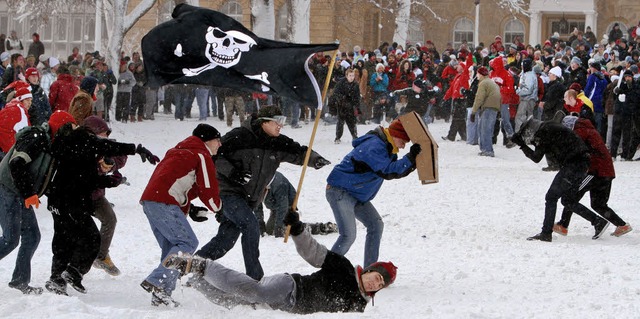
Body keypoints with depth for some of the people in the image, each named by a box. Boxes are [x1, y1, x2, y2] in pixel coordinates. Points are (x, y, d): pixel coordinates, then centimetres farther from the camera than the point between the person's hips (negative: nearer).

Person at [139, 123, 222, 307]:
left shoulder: (179, 152, 31)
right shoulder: (202, 156, 1)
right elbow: (208, 190, -2)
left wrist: (189, 210, 21)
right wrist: (217, 207, 19)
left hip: (149, 200, 10)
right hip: (164, 204, -10)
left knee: (172, 247, 12)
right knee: (188, 243, -11)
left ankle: (161, 295, 5)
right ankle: (156, 281, -22)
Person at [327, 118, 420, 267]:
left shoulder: (385, 146, 9)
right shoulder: (374, 146, -23)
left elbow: (397, 170, 12)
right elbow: (387, 171, -31)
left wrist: (413, 160, -3)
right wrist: (410, 158, -34)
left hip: (357, 196, 10)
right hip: (340, 192, -10)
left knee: (376, 225, 6)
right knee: (348, 235, -16)